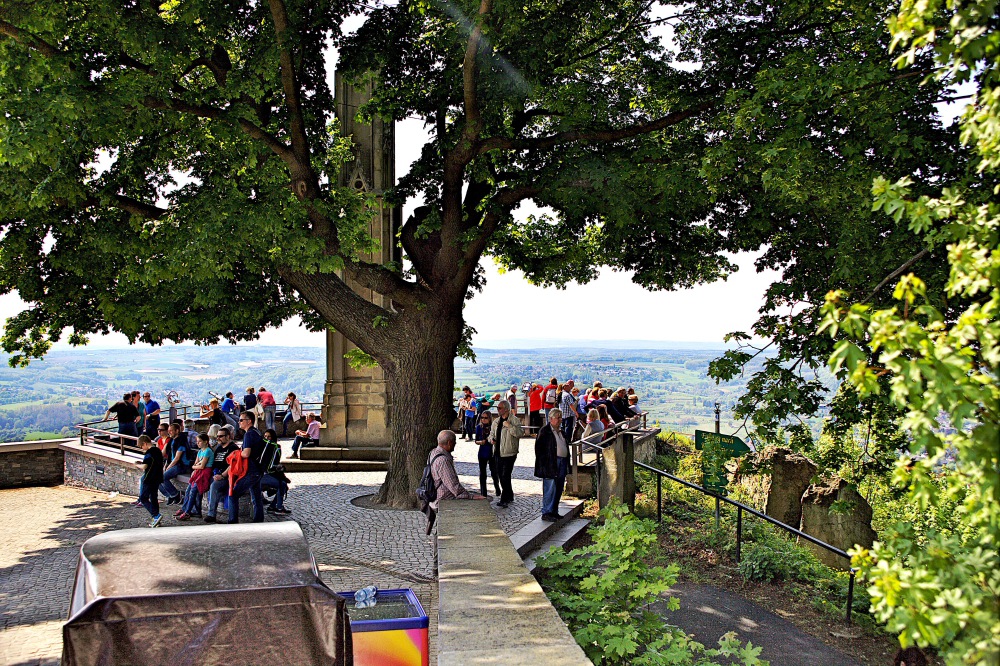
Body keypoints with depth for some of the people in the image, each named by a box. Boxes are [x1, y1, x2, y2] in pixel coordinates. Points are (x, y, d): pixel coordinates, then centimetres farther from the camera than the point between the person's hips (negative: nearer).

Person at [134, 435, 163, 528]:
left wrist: (138, 465, -1)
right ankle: (155, 520, 15)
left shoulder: (149, 453, -17)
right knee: (153, 498, 14)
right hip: (157, 478, 8)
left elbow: (144, 467, -21)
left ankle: (156, 515, -12)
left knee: (143, 498, 1)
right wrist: (142, 462, 15)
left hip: (148, 479, -8)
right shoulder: (158, 451, 10)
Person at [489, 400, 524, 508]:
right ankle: (509, 496, 27)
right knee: (501, 476, 13)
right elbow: (492, 433, 25)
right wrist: (492, 439, 4)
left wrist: (509, 426, -24)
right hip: (499, 453, 8)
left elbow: (520, 433, -19)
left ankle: (504, 500, -9)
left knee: (505, 476, -12)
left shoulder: (515, 420, -7)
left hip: (509, 453, -7)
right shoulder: (496, 421, 15)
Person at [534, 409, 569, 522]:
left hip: (562, 462, 8)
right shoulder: (544, 430, -6)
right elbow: (538, 448, -10)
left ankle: (554, 511, 19)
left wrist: (567, 461, 15)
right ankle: (546, 513, -2)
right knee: (550, 488, -8)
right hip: (550, 464, -8)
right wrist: (543, 463, -14)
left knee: (559, 489, 10)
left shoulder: (561, 430, 17)